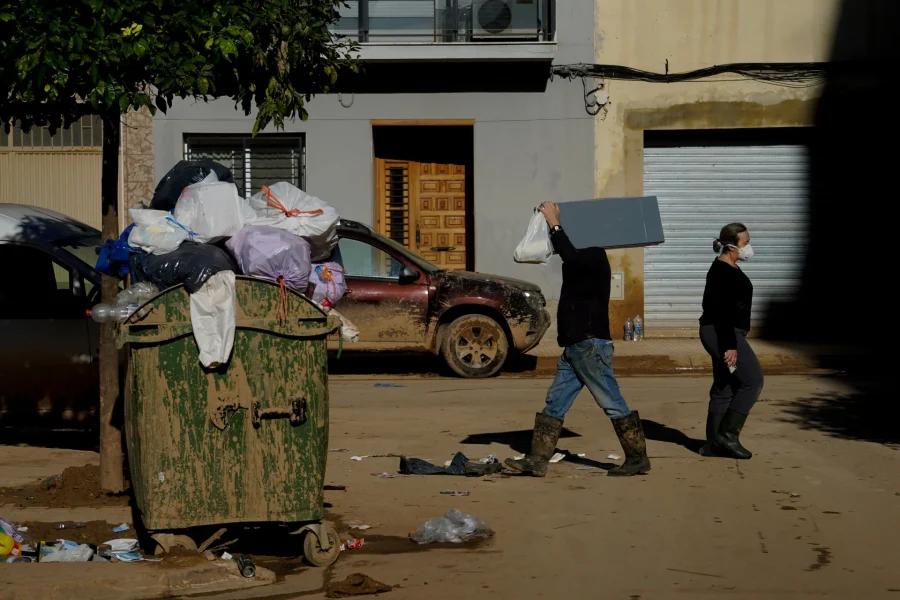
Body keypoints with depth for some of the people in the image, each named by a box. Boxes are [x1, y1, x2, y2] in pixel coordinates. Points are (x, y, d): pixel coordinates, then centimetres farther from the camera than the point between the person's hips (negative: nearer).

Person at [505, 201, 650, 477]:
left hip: (591, 345, -10)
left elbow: (569, 255, -31)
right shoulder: (582, 257, 17)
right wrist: (552, 224, 10)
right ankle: (537, 460, 8)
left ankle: (638, 459, 4)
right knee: (555, 403, 7)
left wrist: (555, 224, -23)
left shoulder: (594, 257, -12)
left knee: (613, 404, -4)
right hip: (575, 347, 10)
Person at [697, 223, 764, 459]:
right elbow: (722, 311, -22)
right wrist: (730, 346, -25)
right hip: (723, 334, -10)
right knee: (753, 381, -7)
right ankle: (728, 434, -6)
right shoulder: (722, 272, -18)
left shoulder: (730, 269, 15)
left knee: (724, 388, 11)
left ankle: (713, 444, 13)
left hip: (725, 334, 10)